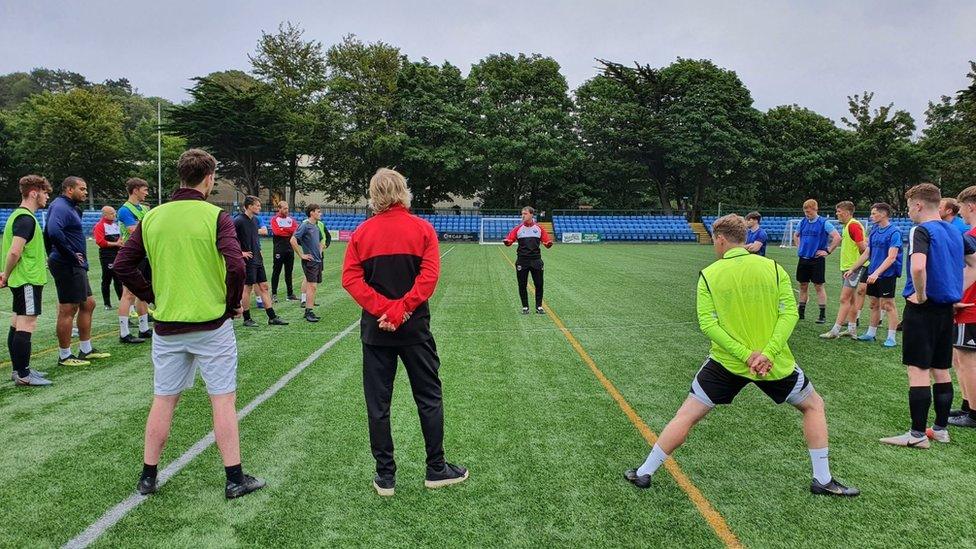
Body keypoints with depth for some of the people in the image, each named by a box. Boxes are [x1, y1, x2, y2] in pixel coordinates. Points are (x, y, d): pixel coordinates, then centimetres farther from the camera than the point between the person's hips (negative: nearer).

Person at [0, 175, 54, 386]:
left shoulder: (19, 215, 15)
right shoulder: (26, 219, -17)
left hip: (21, 280, 10)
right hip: (28, 280, -10)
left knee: (17, 324, 14)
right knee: (26, 326, -7)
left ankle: (18, 369, 23)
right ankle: (23, 376, -4)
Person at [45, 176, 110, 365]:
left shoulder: (70, 207, 18)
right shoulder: (60, 207, -14)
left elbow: (49, 232, 26)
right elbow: (53, 231, -32)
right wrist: (71, 254, -23)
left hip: (76, 266, 11)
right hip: (68, 266, -11)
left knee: (88, 304, 15)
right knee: (68, 310, -4)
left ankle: (86, 350, 23)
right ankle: (64, 356, 5)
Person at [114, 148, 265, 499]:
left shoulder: (152, 217, 3)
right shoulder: (215, 217, -10)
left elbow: (123, 265, 4)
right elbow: (235, 265, -21)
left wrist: (153, 296, 11)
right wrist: (233, 303, -5)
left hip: (167, 326, 4)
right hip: (212, 325, -4)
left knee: (163, 400, 15)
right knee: (223, 400, 5)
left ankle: (148, 477, 25)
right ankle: (234, 479, 11)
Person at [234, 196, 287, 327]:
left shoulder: (255, 219, 12)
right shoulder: (239, 220, -14)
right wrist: (240, 252, -17)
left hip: (258, 259, 8)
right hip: (248, 260, -8)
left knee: (264, 287, 9)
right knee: (247, 288, 0)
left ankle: (272, 317, 13)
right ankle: (247, 319, 11)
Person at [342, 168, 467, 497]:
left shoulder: (363, 232, 1)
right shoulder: (422, 228, -3)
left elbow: (350, 278, -8)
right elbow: (429, 275, -14)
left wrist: (383, 308, -14)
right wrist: (400, 310, -15)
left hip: (375, 331, 1)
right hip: (415, 329, -1)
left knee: (378, 404, 9)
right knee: (429, 398, 12)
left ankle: (385, 476, 15)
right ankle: (436, 469, 19)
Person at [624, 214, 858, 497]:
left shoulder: (708, 275, -3)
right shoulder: (773, 268, -1)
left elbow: (707, 324, -12)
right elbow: (790, 313, -11)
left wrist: (746, 354, -15)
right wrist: (767, 353, -17)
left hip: (726, 363, 0)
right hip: (774, 364, 0)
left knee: (687, 415, 11)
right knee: (814, 405, 24)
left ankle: (644, 473, 16)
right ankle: (822, 479, 24)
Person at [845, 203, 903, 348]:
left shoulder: (894, 232, -14)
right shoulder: (874, 232, 9)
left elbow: (891, 257, -21)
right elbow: (866, 254, 16)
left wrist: (876, 273, -29)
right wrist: (852, 269, 15)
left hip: (887, 275, -7)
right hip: (873, 275, 7)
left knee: (888, 305, -3)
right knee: (874, 304, 15)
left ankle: (891, 338, 3)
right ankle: (871, 333, 24)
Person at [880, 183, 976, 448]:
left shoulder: (921, 230, -14)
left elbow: (918, 267, -31)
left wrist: (920, 295, -17)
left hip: (923, 308, -8)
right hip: (946, 308, 8)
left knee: (918, 370, -4)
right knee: (941, 371, 15)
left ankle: (917, 434, 0)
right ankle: (941, 428, 22)